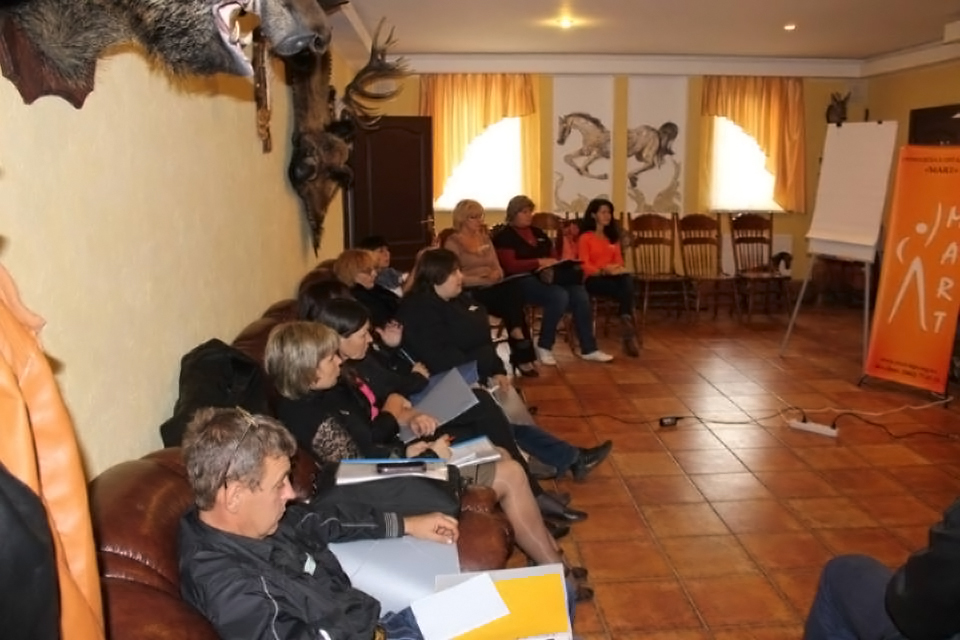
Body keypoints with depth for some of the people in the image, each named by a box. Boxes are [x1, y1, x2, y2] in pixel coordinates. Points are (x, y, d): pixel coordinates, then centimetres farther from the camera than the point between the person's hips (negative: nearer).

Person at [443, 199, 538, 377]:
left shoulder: (484, 237, 20)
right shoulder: (453, 242, -1)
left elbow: (497, 267, 18)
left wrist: (496, 275, -7)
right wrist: (483, 280, -20)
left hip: (492, 287, 5)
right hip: (471, 292, -5)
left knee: (513, 286, -30)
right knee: (511, 297, -31)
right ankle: (522, 353, -25)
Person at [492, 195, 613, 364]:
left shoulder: (537, 233, 22)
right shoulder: (504, 237, 0)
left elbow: (554, 254, 24)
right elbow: (510, 266, -13)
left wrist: (552, 263, -2)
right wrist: (539, 262, -17)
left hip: (547, 277, 7)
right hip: (523, 281, -7)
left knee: (580, 294, -19)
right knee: (559, 296, -33)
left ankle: (589, 349, -15)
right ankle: (544, 346, -17)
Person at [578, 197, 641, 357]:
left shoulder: (613, 236, 25)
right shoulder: (585, 237, 3)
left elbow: (619, 260, 16)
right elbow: (584, 266, -7)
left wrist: (617, 269, -8)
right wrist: (603, 271, -23)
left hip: (613, 276, 5)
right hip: (593, 279, -5)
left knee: (627, 280, -34)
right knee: (625, 291, -33)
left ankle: (626, 326, -40)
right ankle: (629, 333, -30)